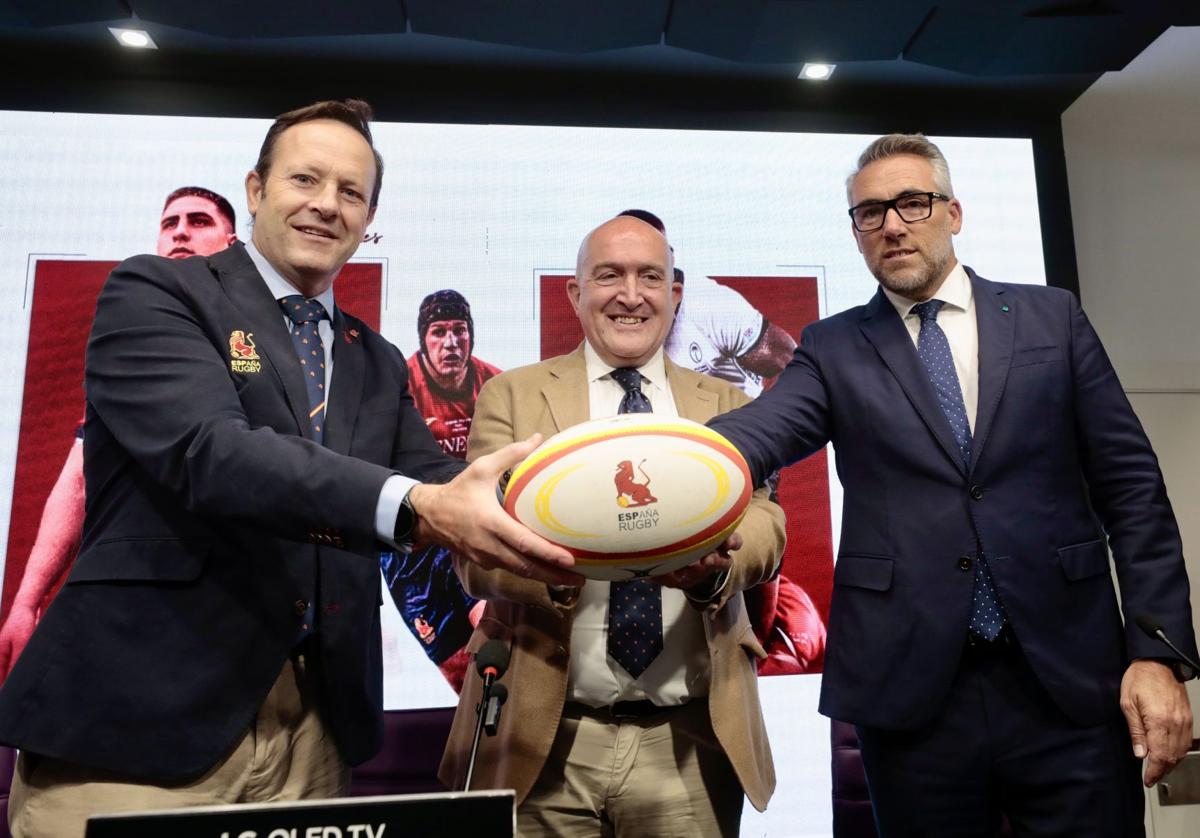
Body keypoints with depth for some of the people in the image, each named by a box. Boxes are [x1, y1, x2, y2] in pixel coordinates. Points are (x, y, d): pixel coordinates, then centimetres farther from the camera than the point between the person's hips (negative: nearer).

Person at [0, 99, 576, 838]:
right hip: (138, 717, -5)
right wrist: (416, 506, -34)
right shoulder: (155, 294, -4)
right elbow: (209, 452, -21)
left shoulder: (378, 363, 13)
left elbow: (439, 486, 2)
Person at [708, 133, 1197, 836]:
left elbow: (1130, 484, 5)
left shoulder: (1052, 317, 7)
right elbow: (758, 431, -15)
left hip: (1071, 681, 1)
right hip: (911, 692, 0)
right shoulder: (833, 348, 5)